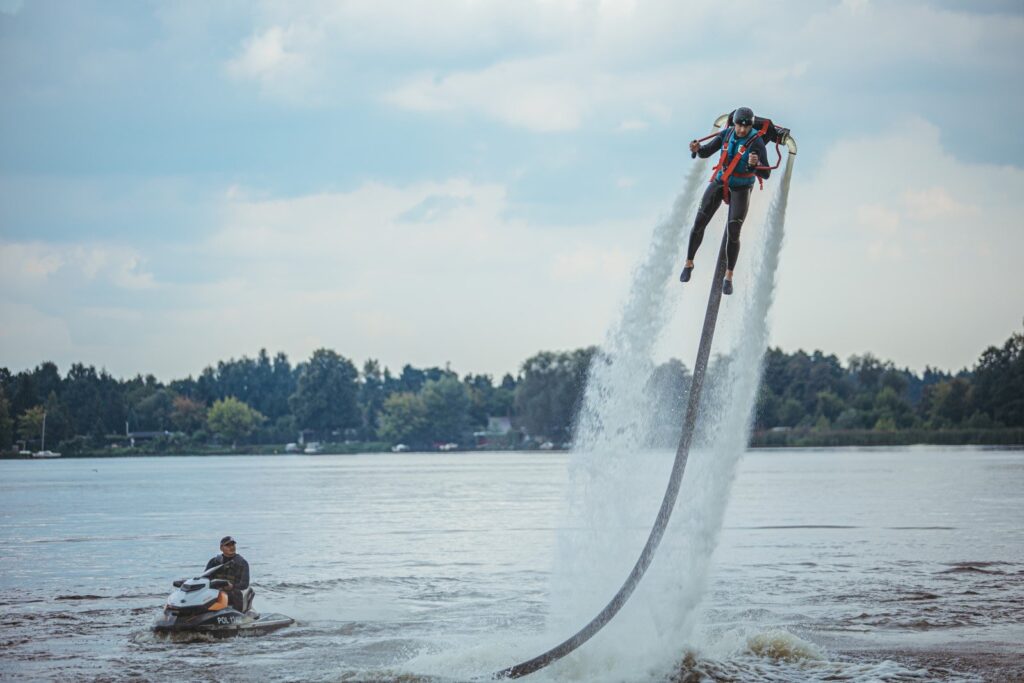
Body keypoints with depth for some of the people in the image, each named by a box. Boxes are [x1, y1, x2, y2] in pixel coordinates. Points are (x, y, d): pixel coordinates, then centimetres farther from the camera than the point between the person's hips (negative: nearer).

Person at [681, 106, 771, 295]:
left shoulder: (757, 142, -23)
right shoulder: (727, 134, -9)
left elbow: (765, 174, -26)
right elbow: (706, 153, -2)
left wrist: (755, 163, -50)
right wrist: (697, 148, -28)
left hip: (741, 189, -3)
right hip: (720, 182, 3)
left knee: (733, 234, -11)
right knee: (699, 224, -1)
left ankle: (729, 277, 8)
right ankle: (689, 263, 24)